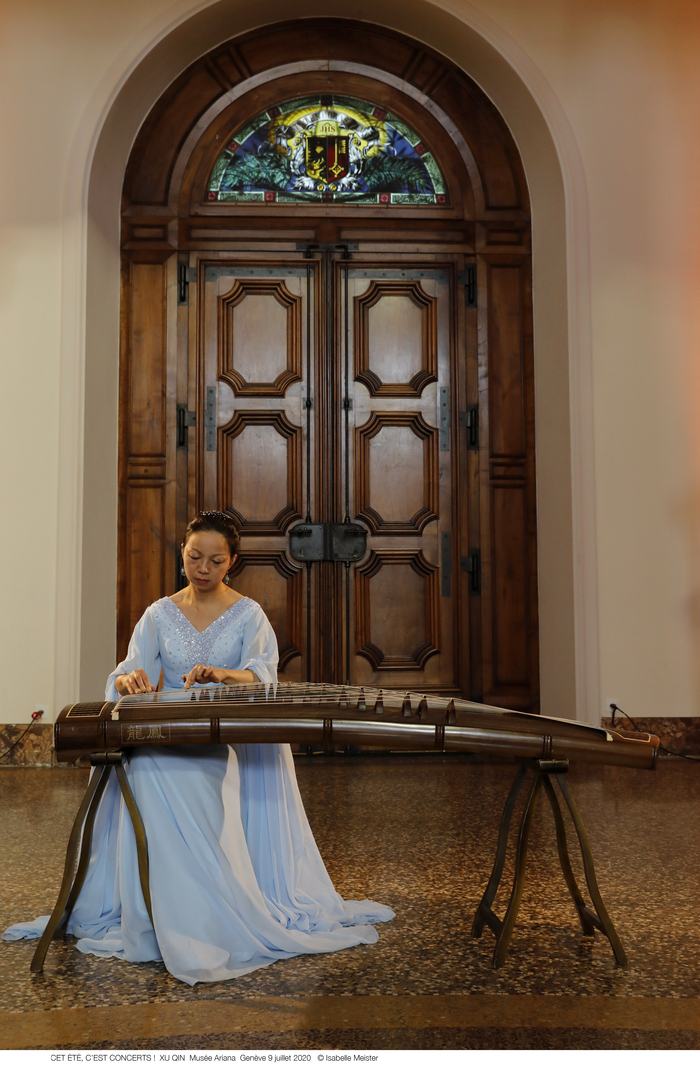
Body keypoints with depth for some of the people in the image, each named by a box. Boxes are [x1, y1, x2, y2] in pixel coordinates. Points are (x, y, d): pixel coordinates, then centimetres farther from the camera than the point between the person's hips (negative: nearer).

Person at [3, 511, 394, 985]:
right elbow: (126, 675, 0)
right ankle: (168, 915, -15)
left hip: (232, 737, -2)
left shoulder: (249, 614, 4)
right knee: (146, 773, -31)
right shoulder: (159, 615, 11)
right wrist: (130, 680, -26)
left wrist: (222, 674, -36)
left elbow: (262, 673, -14)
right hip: (169, 737, 2)